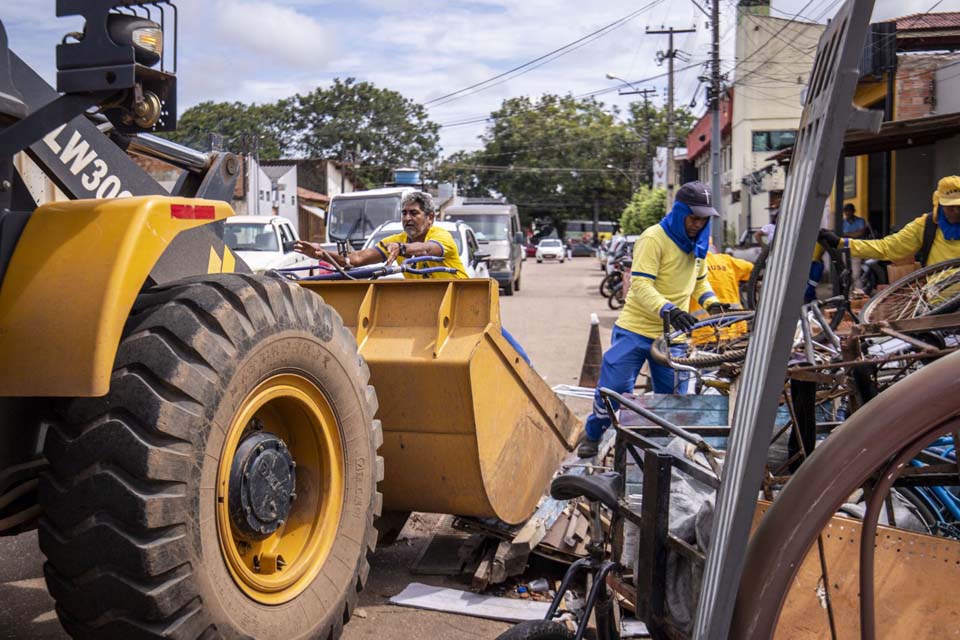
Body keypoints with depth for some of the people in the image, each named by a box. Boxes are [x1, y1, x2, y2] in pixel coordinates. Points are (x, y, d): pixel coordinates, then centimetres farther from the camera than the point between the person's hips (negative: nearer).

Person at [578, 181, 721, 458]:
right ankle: (592, 436, 20)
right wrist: (669, 310, -41)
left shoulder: (698, 243, 6)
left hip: (672, 334, 6)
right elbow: (641, 285, -25)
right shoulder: (654, 238, -17)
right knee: (614, 387, -4)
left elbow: (700, 280, 21)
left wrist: (711, 302, 0)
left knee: (672, 393, 7)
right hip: (635, 330, -6)